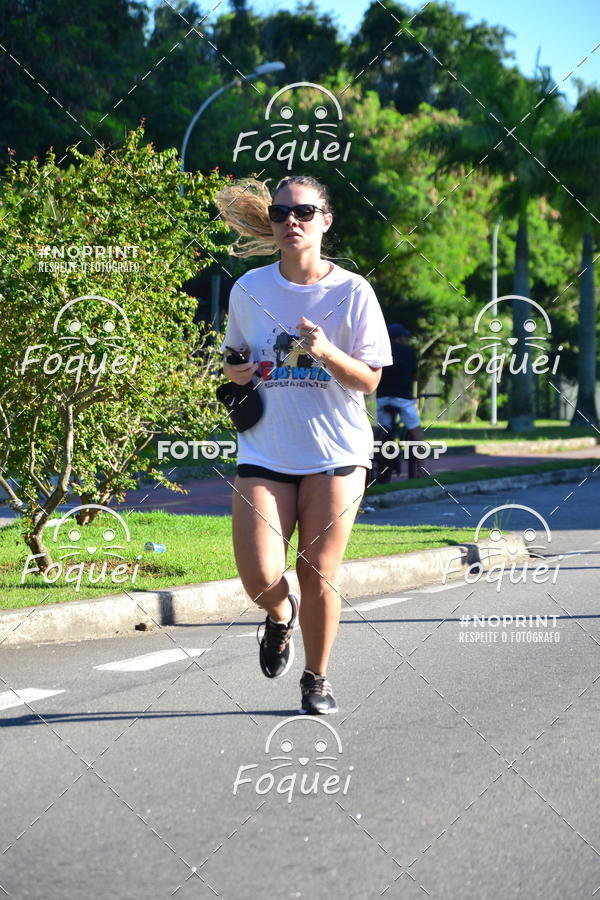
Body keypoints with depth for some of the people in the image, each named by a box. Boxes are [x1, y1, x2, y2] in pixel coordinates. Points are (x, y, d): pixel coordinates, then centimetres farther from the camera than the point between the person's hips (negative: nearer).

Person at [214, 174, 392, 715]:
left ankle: (317, 677, 24)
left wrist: (326, 352, -21)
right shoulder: (249, 290, 4)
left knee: (319, 573, 0)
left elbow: (369, 380, -3)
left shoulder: (352, 292, -4)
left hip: (335, 452, -2)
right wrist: (234, 371, -3)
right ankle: (281, 616, 26)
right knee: (260, 577, -11)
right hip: (265, 451, 2)